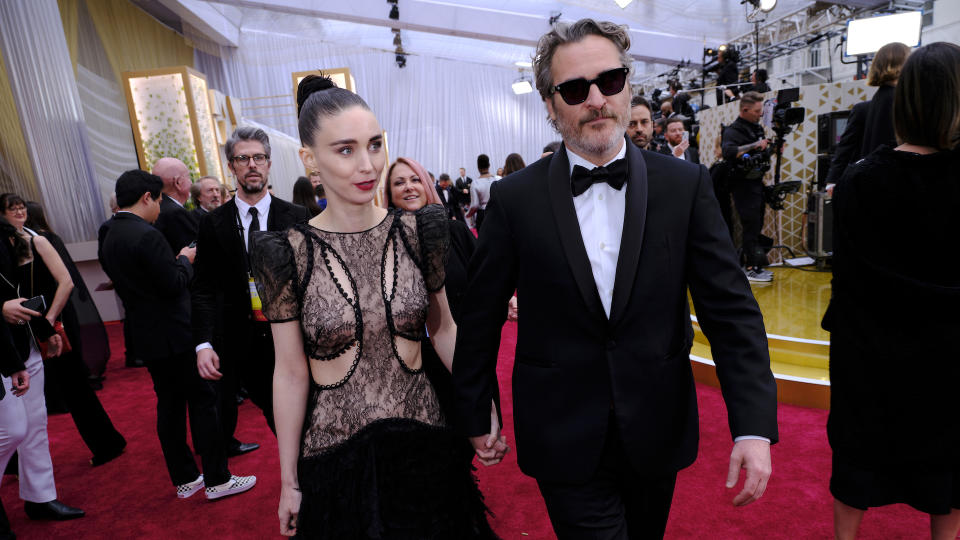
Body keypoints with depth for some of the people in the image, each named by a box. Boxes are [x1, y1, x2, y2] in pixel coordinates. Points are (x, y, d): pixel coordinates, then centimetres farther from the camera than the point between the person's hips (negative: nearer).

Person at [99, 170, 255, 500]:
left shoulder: (108, 238, 9)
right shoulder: (147, 235, -20)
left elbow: (125, 283, 15)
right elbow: (174, 285, -20)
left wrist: (176, 261, 15)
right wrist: (185, 260, -3)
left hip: (146, 335, 9)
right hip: (173, 335, -9)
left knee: (169, 404, 15)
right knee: (202, 401, 1)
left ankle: (184, 479, 26)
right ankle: (217, 479, 9)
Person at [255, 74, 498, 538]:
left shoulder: (417, 232, -7)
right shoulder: (288, 254, -11)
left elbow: (443, 330, 3)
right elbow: (291, 374, -5)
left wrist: (485, 408, 0)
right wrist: (288, 481, 2)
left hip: (425, 447, 2)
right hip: (335, 456, -1)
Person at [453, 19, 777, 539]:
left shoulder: (685, 184, -6)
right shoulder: (515, 198, -9)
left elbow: (730, 310, -6)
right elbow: (481, 318, -2)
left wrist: (753, 426, -14)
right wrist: (475, 417, 4)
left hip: (657, 432, 3)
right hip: (564, 440, -2)